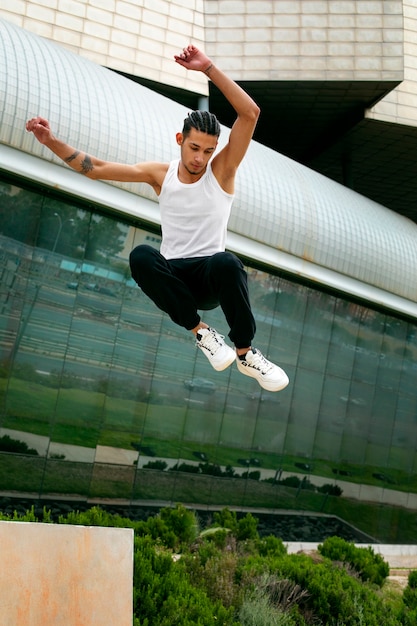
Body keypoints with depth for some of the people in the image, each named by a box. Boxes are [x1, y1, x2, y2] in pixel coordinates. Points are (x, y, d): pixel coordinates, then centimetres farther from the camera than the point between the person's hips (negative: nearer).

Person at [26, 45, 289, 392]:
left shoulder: (222, 170, -3)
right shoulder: (160, 174, 5)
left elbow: (251, 113, -15)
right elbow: (96, 168, 5)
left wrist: (209, 68, -20)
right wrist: (52, 141, -6)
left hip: (211, 275, -2)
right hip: (172, 274, 2)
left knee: (227, 262, -40)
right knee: (140, 255, -33)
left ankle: (247, 354, -18)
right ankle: (201, 331, -20)